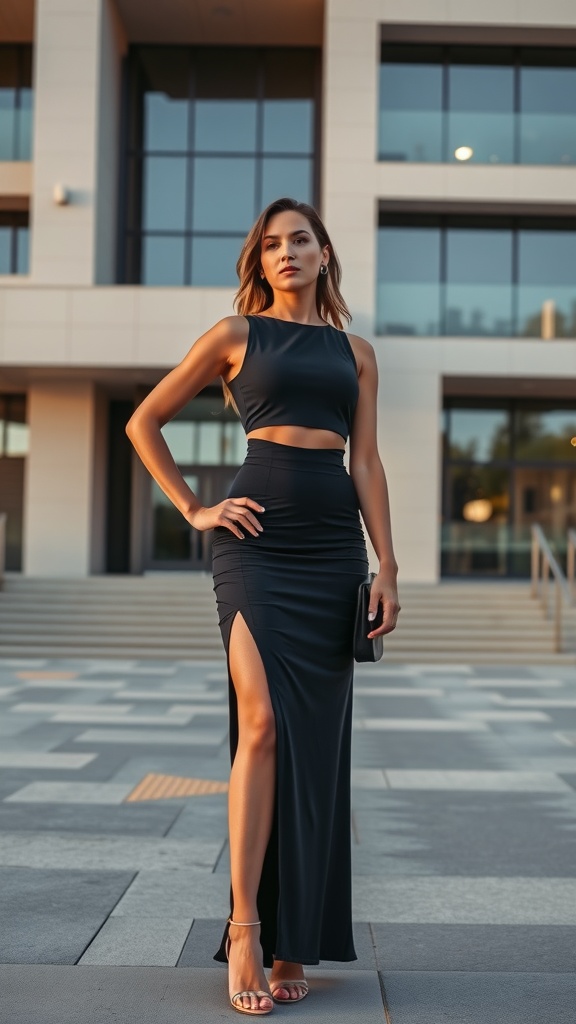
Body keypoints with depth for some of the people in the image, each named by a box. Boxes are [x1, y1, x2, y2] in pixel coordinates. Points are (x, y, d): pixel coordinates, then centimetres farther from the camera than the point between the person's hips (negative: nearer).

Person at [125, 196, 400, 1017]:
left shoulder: (356, 352, 16)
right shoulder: (236, 334, 8)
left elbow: (368, 464, 12)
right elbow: (144, 422, 11)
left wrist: (387, 568, 4)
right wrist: (192, 509, 3)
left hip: (335, 543, 3)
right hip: (259, 536, -3)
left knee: (316, 740, 2)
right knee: (263, 720, -17)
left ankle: (295, 938, 12)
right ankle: (245, 925, -9)